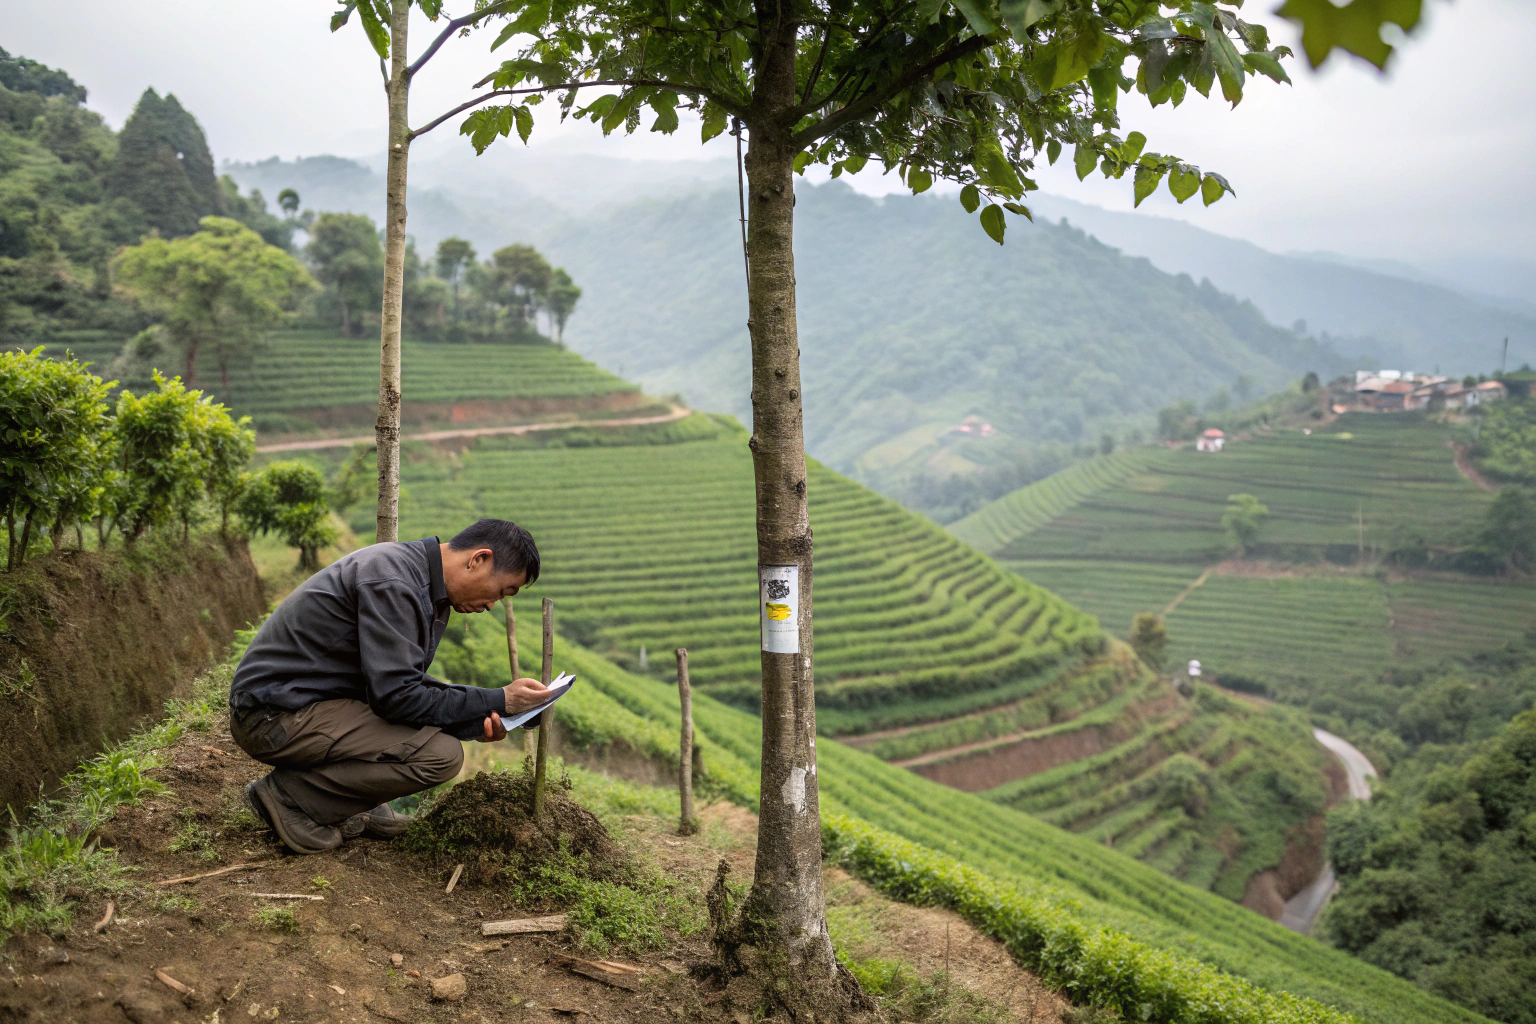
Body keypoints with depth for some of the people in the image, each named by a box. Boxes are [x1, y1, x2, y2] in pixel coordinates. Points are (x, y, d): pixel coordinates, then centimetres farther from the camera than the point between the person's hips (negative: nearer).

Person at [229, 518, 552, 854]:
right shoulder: (392, 583, -22)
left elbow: (402, 679, 13)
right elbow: (396, 697, -23)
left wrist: (479, 719, -1)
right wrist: (498, 701, -17)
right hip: (275, 716, -10)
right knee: (442, 753, -20)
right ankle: (288, 795, -7)